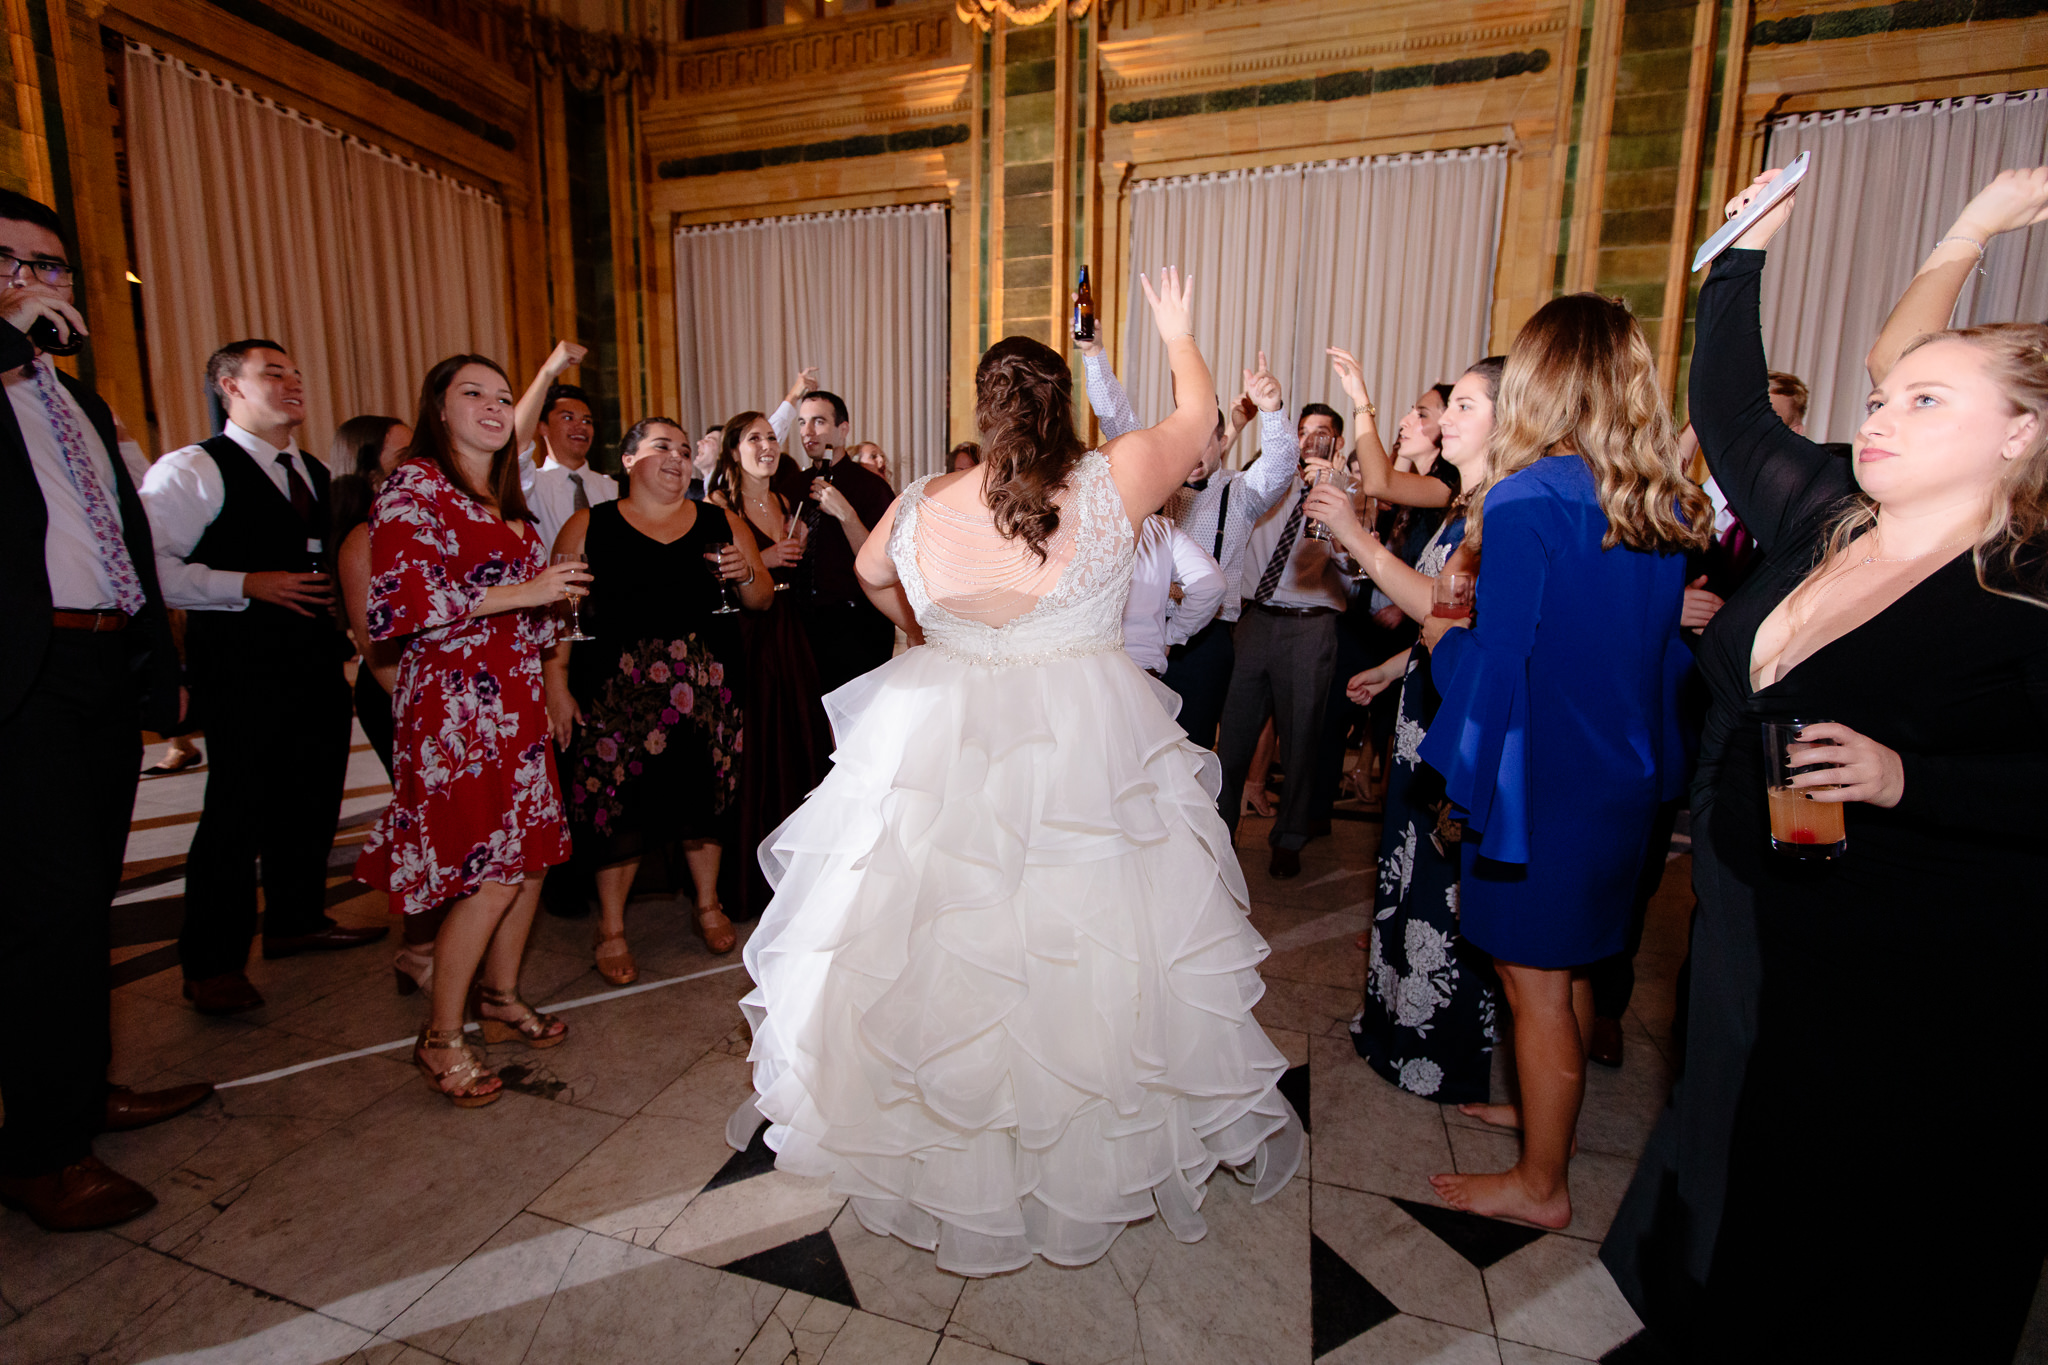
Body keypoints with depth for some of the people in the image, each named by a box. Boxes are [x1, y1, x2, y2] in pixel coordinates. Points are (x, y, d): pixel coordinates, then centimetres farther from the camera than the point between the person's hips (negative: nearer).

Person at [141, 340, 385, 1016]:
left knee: (312, 800, 15)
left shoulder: (316, 474, 18)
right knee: (237, 809, -2)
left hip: (318, 658, 7)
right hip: (240, 663, -7)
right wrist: (249, 585, -18)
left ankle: (297, 919, 33)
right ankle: (213, 962, 13)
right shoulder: (191, 470, -6)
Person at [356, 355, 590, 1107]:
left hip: (518, 696, 8)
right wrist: (525, 591, -18)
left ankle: (500, 996, 30)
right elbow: (400, 603, -19)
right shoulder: (413, 487, -7)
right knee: (490, 874, -6)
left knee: (532, 853, 10)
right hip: (456, 701, -8)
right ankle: (441, 1037, 13)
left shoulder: (507, 499, 18)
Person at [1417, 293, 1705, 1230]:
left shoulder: (1528, 502, -20)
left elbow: (1497, 664, -21)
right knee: (1570, 965, 24)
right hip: (1623, 779, 8)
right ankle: (1548, 1108, 46)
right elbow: (1662, 648, 10)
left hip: (1541, 780, -8)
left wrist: (1442, 637, -2)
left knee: (1535, 983, 8)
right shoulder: (1670, 507, 3)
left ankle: (1540, 1184, 27)